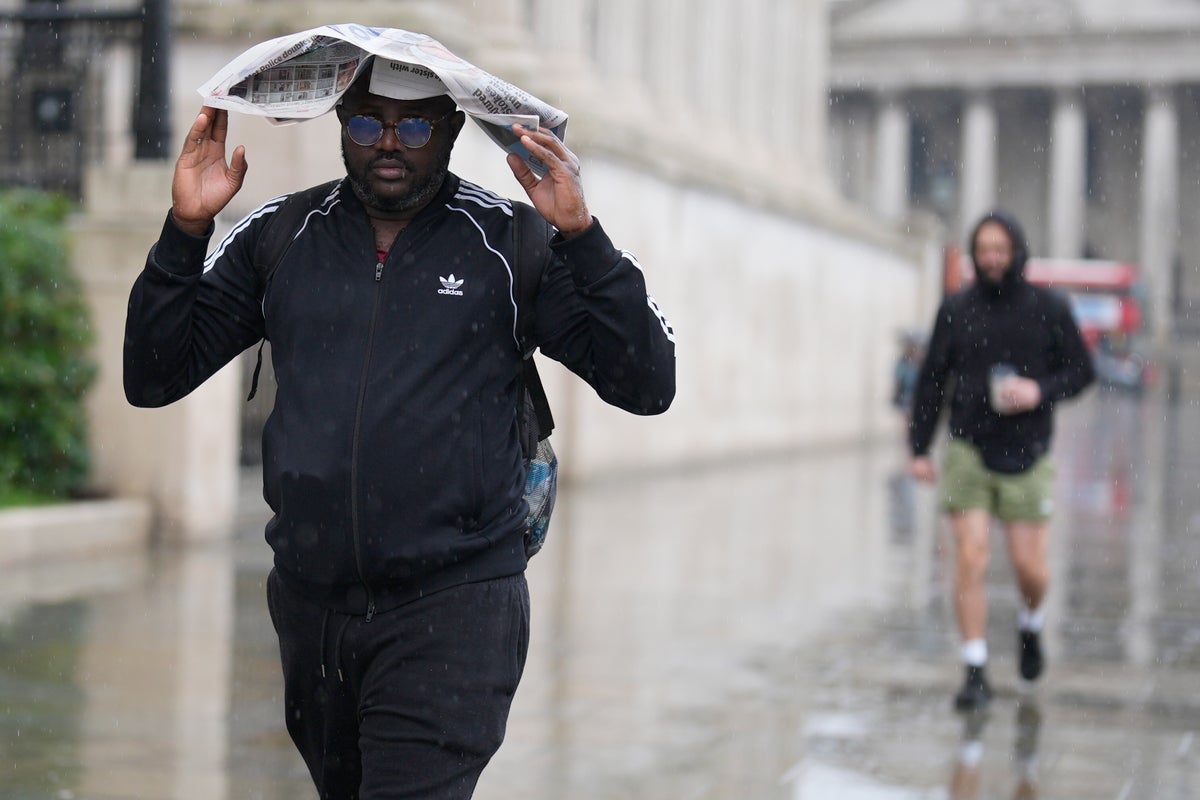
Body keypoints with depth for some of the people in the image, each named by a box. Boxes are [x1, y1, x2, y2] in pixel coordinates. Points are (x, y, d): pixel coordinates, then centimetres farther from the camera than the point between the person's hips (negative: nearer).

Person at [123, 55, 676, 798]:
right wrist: (186, 232, -8)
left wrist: (582, 235, -18)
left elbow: (646, 384, -8)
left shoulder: (510, 243, -2)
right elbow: (153, 379, 4)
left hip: (454, 605, -4)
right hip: (311, 602, 4)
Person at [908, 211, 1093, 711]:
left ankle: (1031, 625, 35)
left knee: (1029, 567, 0)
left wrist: (1041, 391, -14)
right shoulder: (956, 310, 3)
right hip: (968, 452, 0)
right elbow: (931, 382, 7)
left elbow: (1082, 371, 6)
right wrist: (918, 448, 2)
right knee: (970, 560, -8)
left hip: (1026, 457, 0)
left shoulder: (1049, 309, 0)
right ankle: (975, 672, 0)